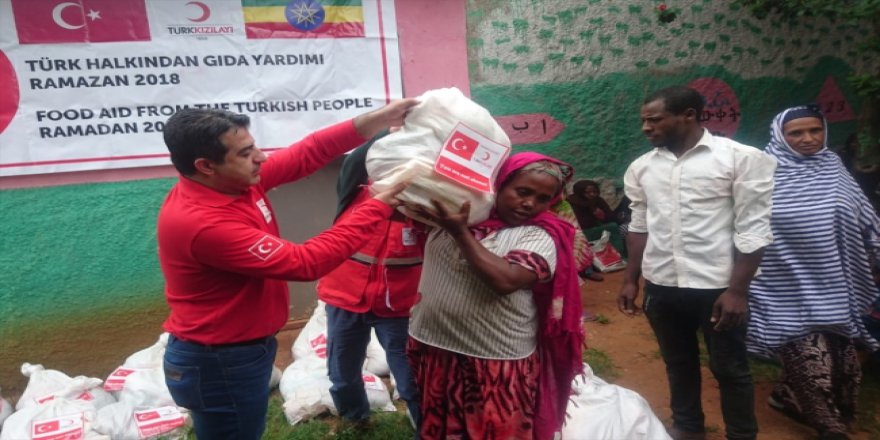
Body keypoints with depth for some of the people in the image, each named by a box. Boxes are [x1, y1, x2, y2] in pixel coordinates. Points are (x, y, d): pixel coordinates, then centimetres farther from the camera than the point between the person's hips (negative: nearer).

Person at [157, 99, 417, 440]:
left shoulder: (236, 180, -7)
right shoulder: (202, 224, -32)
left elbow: (305, 155, -4)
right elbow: (305, 262, -30)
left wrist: (375, 121, -11)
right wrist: (378, 208, -27)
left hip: (240, 351, 9)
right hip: (219, 365, -9)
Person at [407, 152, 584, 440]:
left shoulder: (539, 236, -10)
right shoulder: (458, 207, 0)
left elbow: (504, 280, -25)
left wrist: (460, 232, -21)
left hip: (497, 361, -3)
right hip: (433, 346, 4)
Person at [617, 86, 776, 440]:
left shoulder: (742, 158, -9)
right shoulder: (642, 167, 4)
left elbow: (753, 230, -10)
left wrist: (737, 290, -13)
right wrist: (631, 279, 8)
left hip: (717, 286, -4)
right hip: (661, 286, 4)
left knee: (730, 369, 12)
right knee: (678, 363, 20)